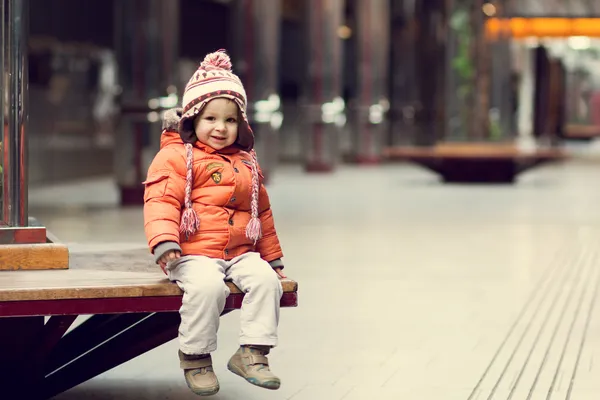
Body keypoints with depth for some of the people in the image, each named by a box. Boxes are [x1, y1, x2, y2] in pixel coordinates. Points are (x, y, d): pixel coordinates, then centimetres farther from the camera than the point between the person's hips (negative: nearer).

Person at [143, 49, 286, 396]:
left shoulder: (247, 163, 20)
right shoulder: (177, 156, 0)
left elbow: (262, 212, 28)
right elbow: (161, 201, -11)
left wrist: (273, 257, 29)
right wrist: (164, 242, -27)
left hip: (241, 252, 6)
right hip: (194, 253, -6)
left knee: (266, 280, -22)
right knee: (207, 286, -33)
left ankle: (252, 352, -14)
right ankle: (196, 356, -14)